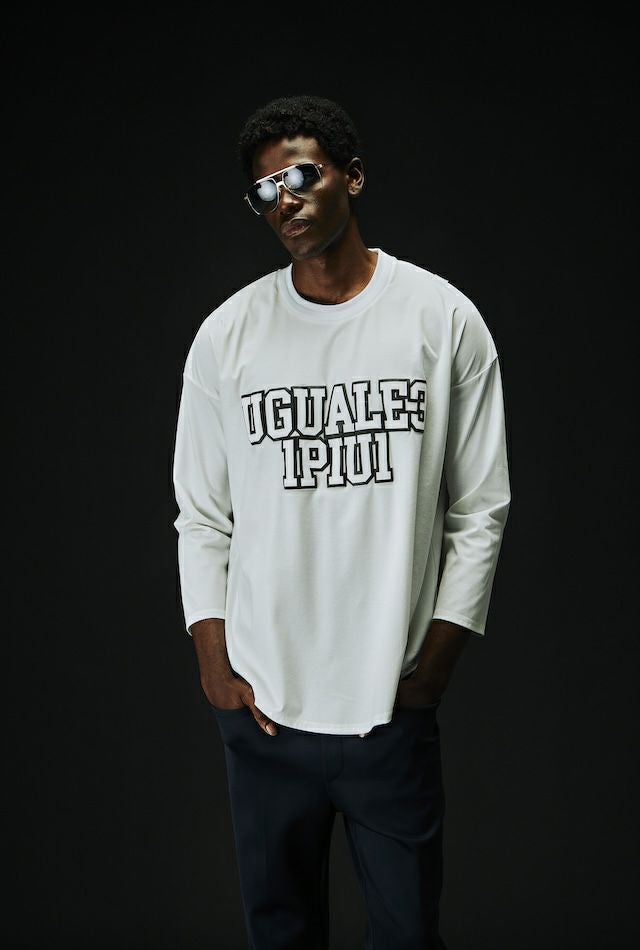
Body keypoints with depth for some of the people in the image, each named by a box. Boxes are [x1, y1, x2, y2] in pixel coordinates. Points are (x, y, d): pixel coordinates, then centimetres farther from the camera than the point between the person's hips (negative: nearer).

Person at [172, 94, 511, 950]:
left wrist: (435, 663, -5)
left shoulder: (444, 319, -2)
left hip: (393, 706, -1)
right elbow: (202, 518, 6)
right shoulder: (226, 335, 1)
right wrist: (214, 664, -2)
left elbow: (479, 510, 0)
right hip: (262, 705, 2)